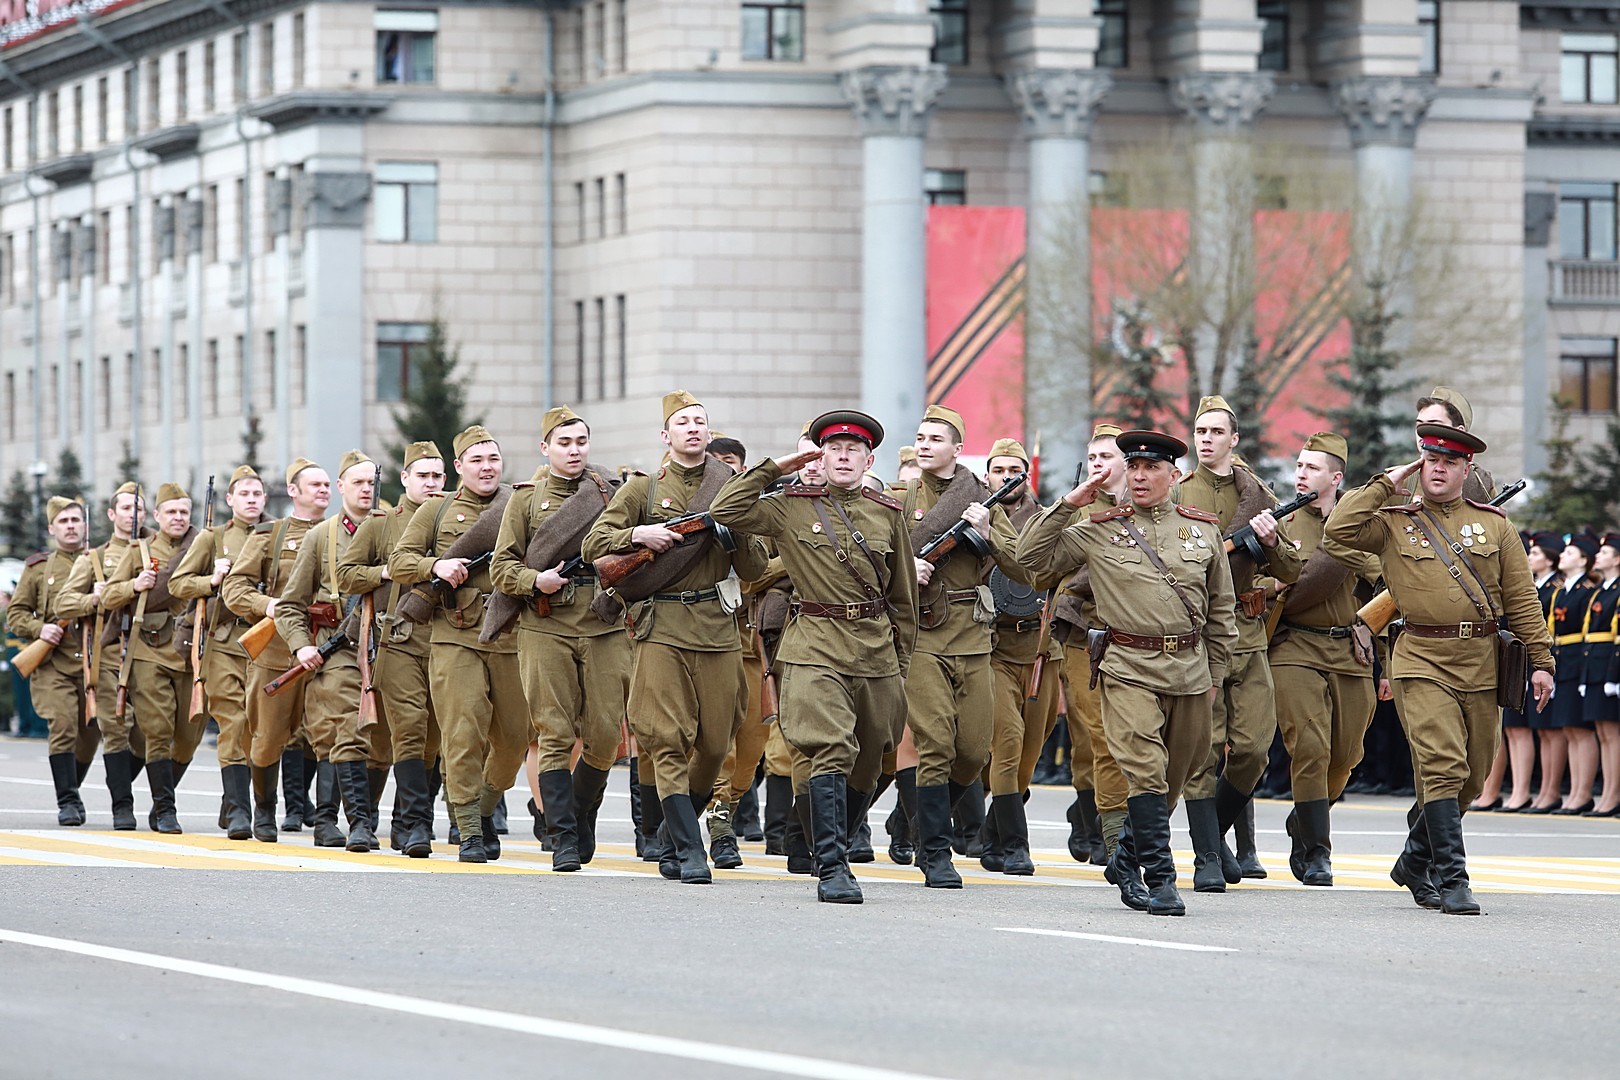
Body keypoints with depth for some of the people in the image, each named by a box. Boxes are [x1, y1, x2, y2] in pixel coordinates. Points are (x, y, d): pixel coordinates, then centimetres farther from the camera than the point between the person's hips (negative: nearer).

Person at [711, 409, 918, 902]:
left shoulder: (888, 514, 9)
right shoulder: (792, 506, 3)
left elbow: (903, 596, 16)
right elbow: (726, 511, -8)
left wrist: (901, 665, 15)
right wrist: (775, 468, -5)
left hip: (876, 652, 4)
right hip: (816, 648, -4)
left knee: (866, 766, 10)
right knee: (832, 751, -18)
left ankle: (834, 849, 30)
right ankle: (832, 869, -19)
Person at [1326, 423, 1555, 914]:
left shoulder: (1494, 524, 11)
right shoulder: (1393, 524, 7)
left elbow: (1522, 598, 10)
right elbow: (1339, 529, -9)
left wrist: (1540, 660, 4)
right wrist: (1386, 483, -3)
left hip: (1483, 665, 3)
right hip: (1423, 663, -3)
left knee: (1471, 776, 9)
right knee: (1443, 768, -15)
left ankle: (1415, 862, 28)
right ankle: (1452, 880, -15)